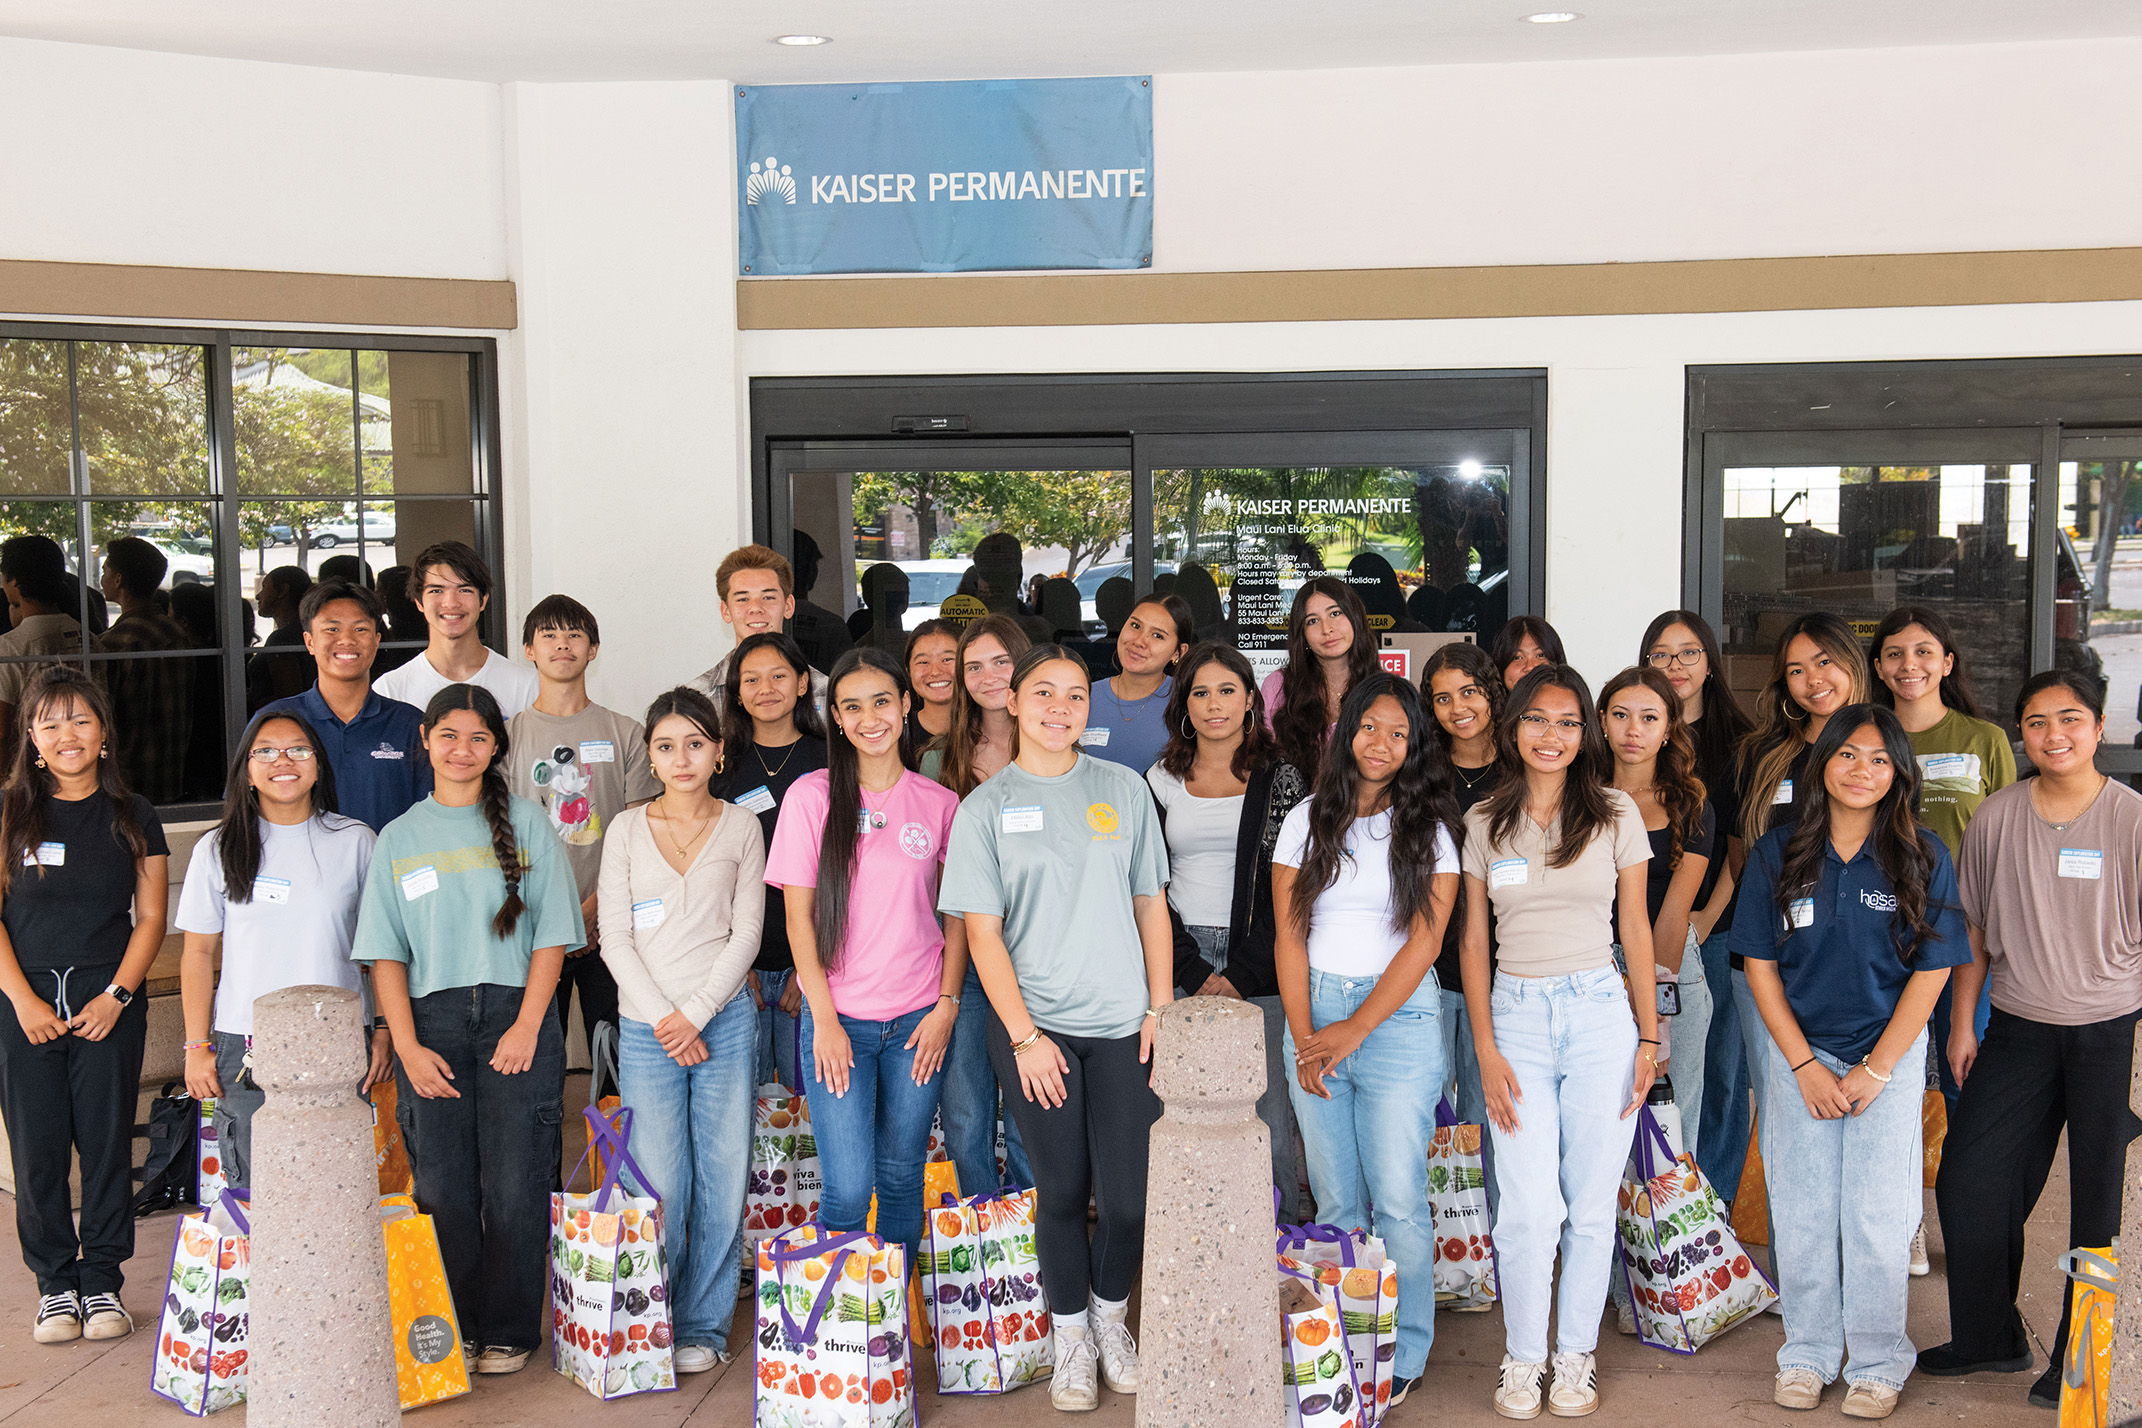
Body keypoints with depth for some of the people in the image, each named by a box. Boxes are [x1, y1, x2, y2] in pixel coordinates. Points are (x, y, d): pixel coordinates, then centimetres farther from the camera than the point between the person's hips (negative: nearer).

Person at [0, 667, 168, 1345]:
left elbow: (150, 917, 4)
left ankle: (102, 1282, 15)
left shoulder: (133, 817, 5)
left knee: (107, 1144, 2)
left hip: (110, 1003, 0)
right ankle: (55, 1283, 17)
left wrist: (116, 996, -7)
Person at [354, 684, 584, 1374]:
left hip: (515, 1015, -2)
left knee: (513, 1187, -2)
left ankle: (509, 1331, 10)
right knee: (441, 1187, 1)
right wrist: (407, 1045, -3)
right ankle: (455, 1329, 15)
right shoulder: (400, 837, 11)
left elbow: (551, 934, 2)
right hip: (432, 1020, 2)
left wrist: (527, 1025, -7)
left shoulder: (525, 823, 6)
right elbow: (386, 953, 8)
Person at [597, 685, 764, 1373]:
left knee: (722, 1180, 1)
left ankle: (704, 1326, 15)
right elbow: (615, 937, 3)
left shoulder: (741, 828, 7)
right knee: (660, 1186, -2)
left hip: (725, 1021, 0)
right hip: (645, 1028, 0)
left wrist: (696, 1013, -7)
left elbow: (746, 931, 2)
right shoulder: (627, 829, 7)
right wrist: (661, 1018, -7)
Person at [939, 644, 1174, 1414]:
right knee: (1062, 1190, 6)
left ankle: (1111, 1314, 28)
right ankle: (1072, 1333, 27)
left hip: (1122, 1025, 2)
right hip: (1034, 1027, -1)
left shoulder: (1123, 788, 6)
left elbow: (1150, 904, 9)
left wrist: (1160, 1009, 4)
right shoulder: (985, 808, 0)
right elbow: (982, 932, -2)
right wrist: (1025, 1035, -8)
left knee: (1131, 1193, 0)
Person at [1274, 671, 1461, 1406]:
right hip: (1315, 1014, 2)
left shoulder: (1428, 829, 2)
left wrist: (1355, 1030, -10)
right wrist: (1303, 1035, -4)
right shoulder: (1308, 819, 8)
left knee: (1398, 1201, -4)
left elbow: (1424, 941, -5)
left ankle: (1405, 1354, 9)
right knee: (1335, 1201, 6)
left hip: (1397, 1016, -2)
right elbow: (1289, 935, 5)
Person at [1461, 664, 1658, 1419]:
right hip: (1516, 1016, 0)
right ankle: (1523, 1359, 13)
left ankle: (1576, 1357, 20)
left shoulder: (1616, 814, 4)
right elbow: (1474, 940, 7)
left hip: (1599, 1012, 0)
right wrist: (1485, 1050, 0)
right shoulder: (1485, 823, 6)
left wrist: (1649, 1036, 2)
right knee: (1528, 1209, -4)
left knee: (1591, 1202, 5)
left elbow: (1635, 930, 7)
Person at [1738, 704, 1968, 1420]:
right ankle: (1809, 1354, 20)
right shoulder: (1777, 853, -2)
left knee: (1876, 1215, 0)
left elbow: (1931, 971, -4)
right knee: (1802, 1211, 4)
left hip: (1890, 1052, -1)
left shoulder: (1923, 858, -5)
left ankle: (1877, 1364, 17)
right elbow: (1760, 965, 0)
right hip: (1800, 1050, 1)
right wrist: (1805, 1066, -5)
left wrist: (1875, 1070, -8)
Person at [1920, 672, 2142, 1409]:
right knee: (1967, 1179, 6)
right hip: (2018, 1026, 3)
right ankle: (1990, 1337, 25)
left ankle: (2080, 1361, 21)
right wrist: (1962, 1022, 10)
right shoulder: (1996, 816, 1)